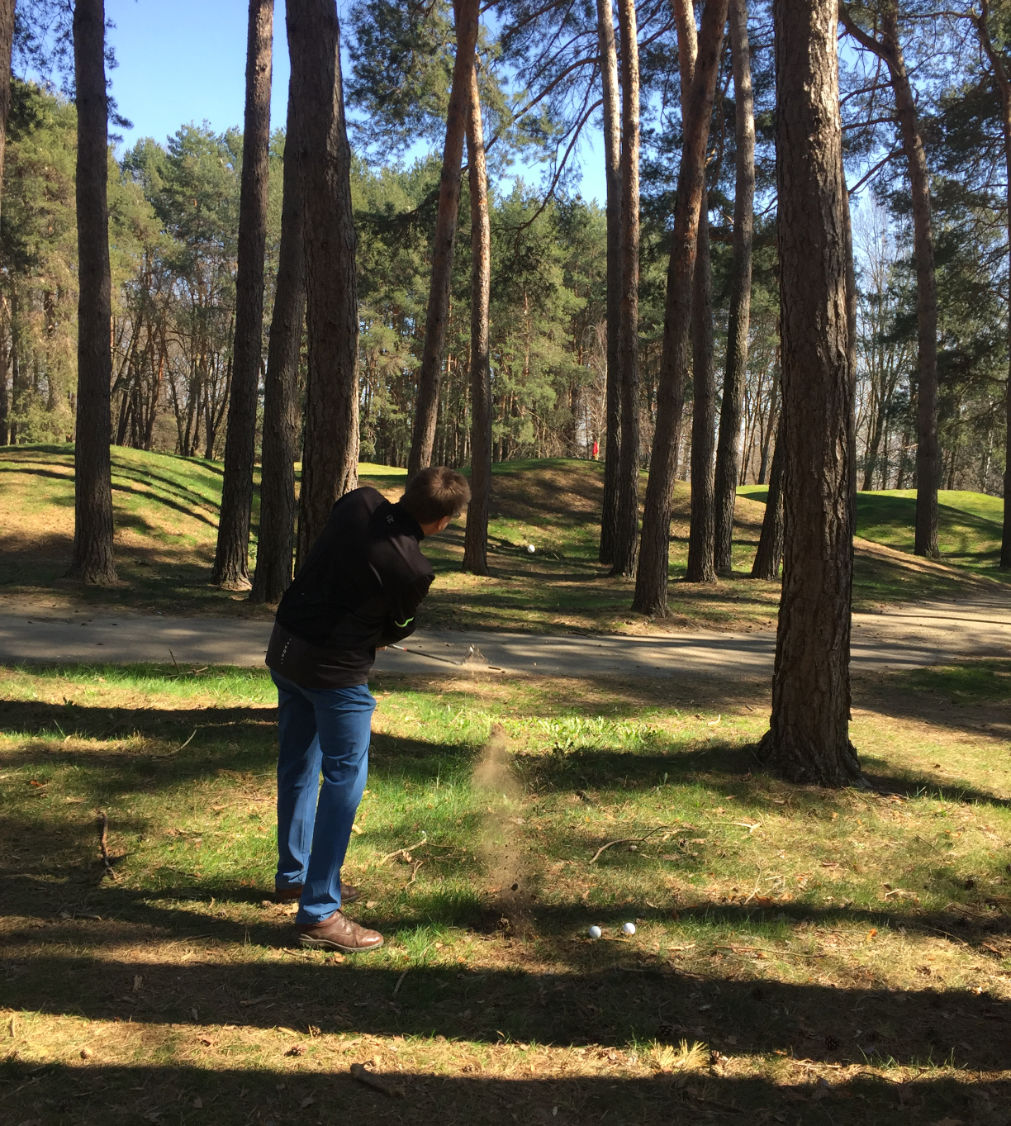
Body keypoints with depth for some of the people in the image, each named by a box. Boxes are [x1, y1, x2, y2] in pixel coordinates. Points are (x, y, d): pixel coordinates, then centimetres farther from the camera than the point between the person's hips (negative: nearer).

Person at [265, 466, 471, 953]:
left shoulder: (359, 502, -6)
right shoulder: (412, 570, -23)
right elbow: (394, 630, -4)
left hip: (285, 645, 8)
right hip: (336, 670, -8)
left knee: (297, 765, 20)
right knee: (344, 779, 1)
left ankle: (293, 875, 38)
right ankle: (318, 913, 3)